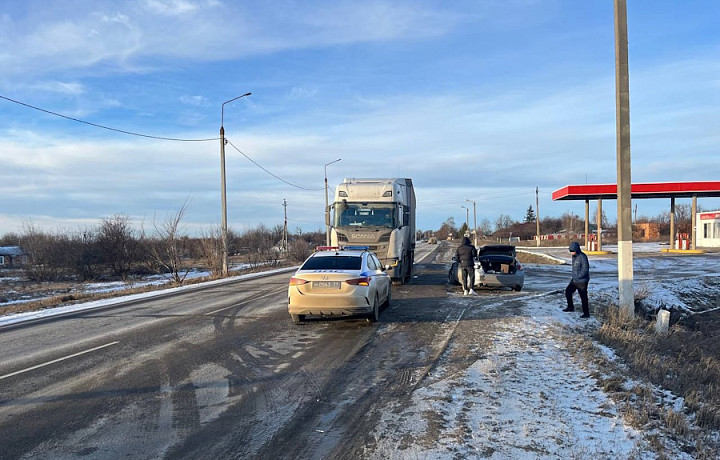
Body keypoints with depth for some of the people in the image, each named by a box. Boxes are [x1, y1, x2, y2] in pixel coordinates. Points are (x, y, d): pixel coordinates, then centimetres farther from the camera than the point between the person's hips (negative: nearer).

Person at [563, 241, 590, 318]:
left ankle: (586, 313, 6)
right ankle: (571, 307, 28)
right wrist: (574, 276, 13)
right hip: (575, 280, 9)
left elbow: (585, 269, -23)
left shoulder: (582, 257, -20)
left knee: (583, 297, -3)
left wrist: (578, 276, -26)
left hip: (582, 281, -9)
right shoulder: (574, 256, 7)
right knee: (568, 291, 13)